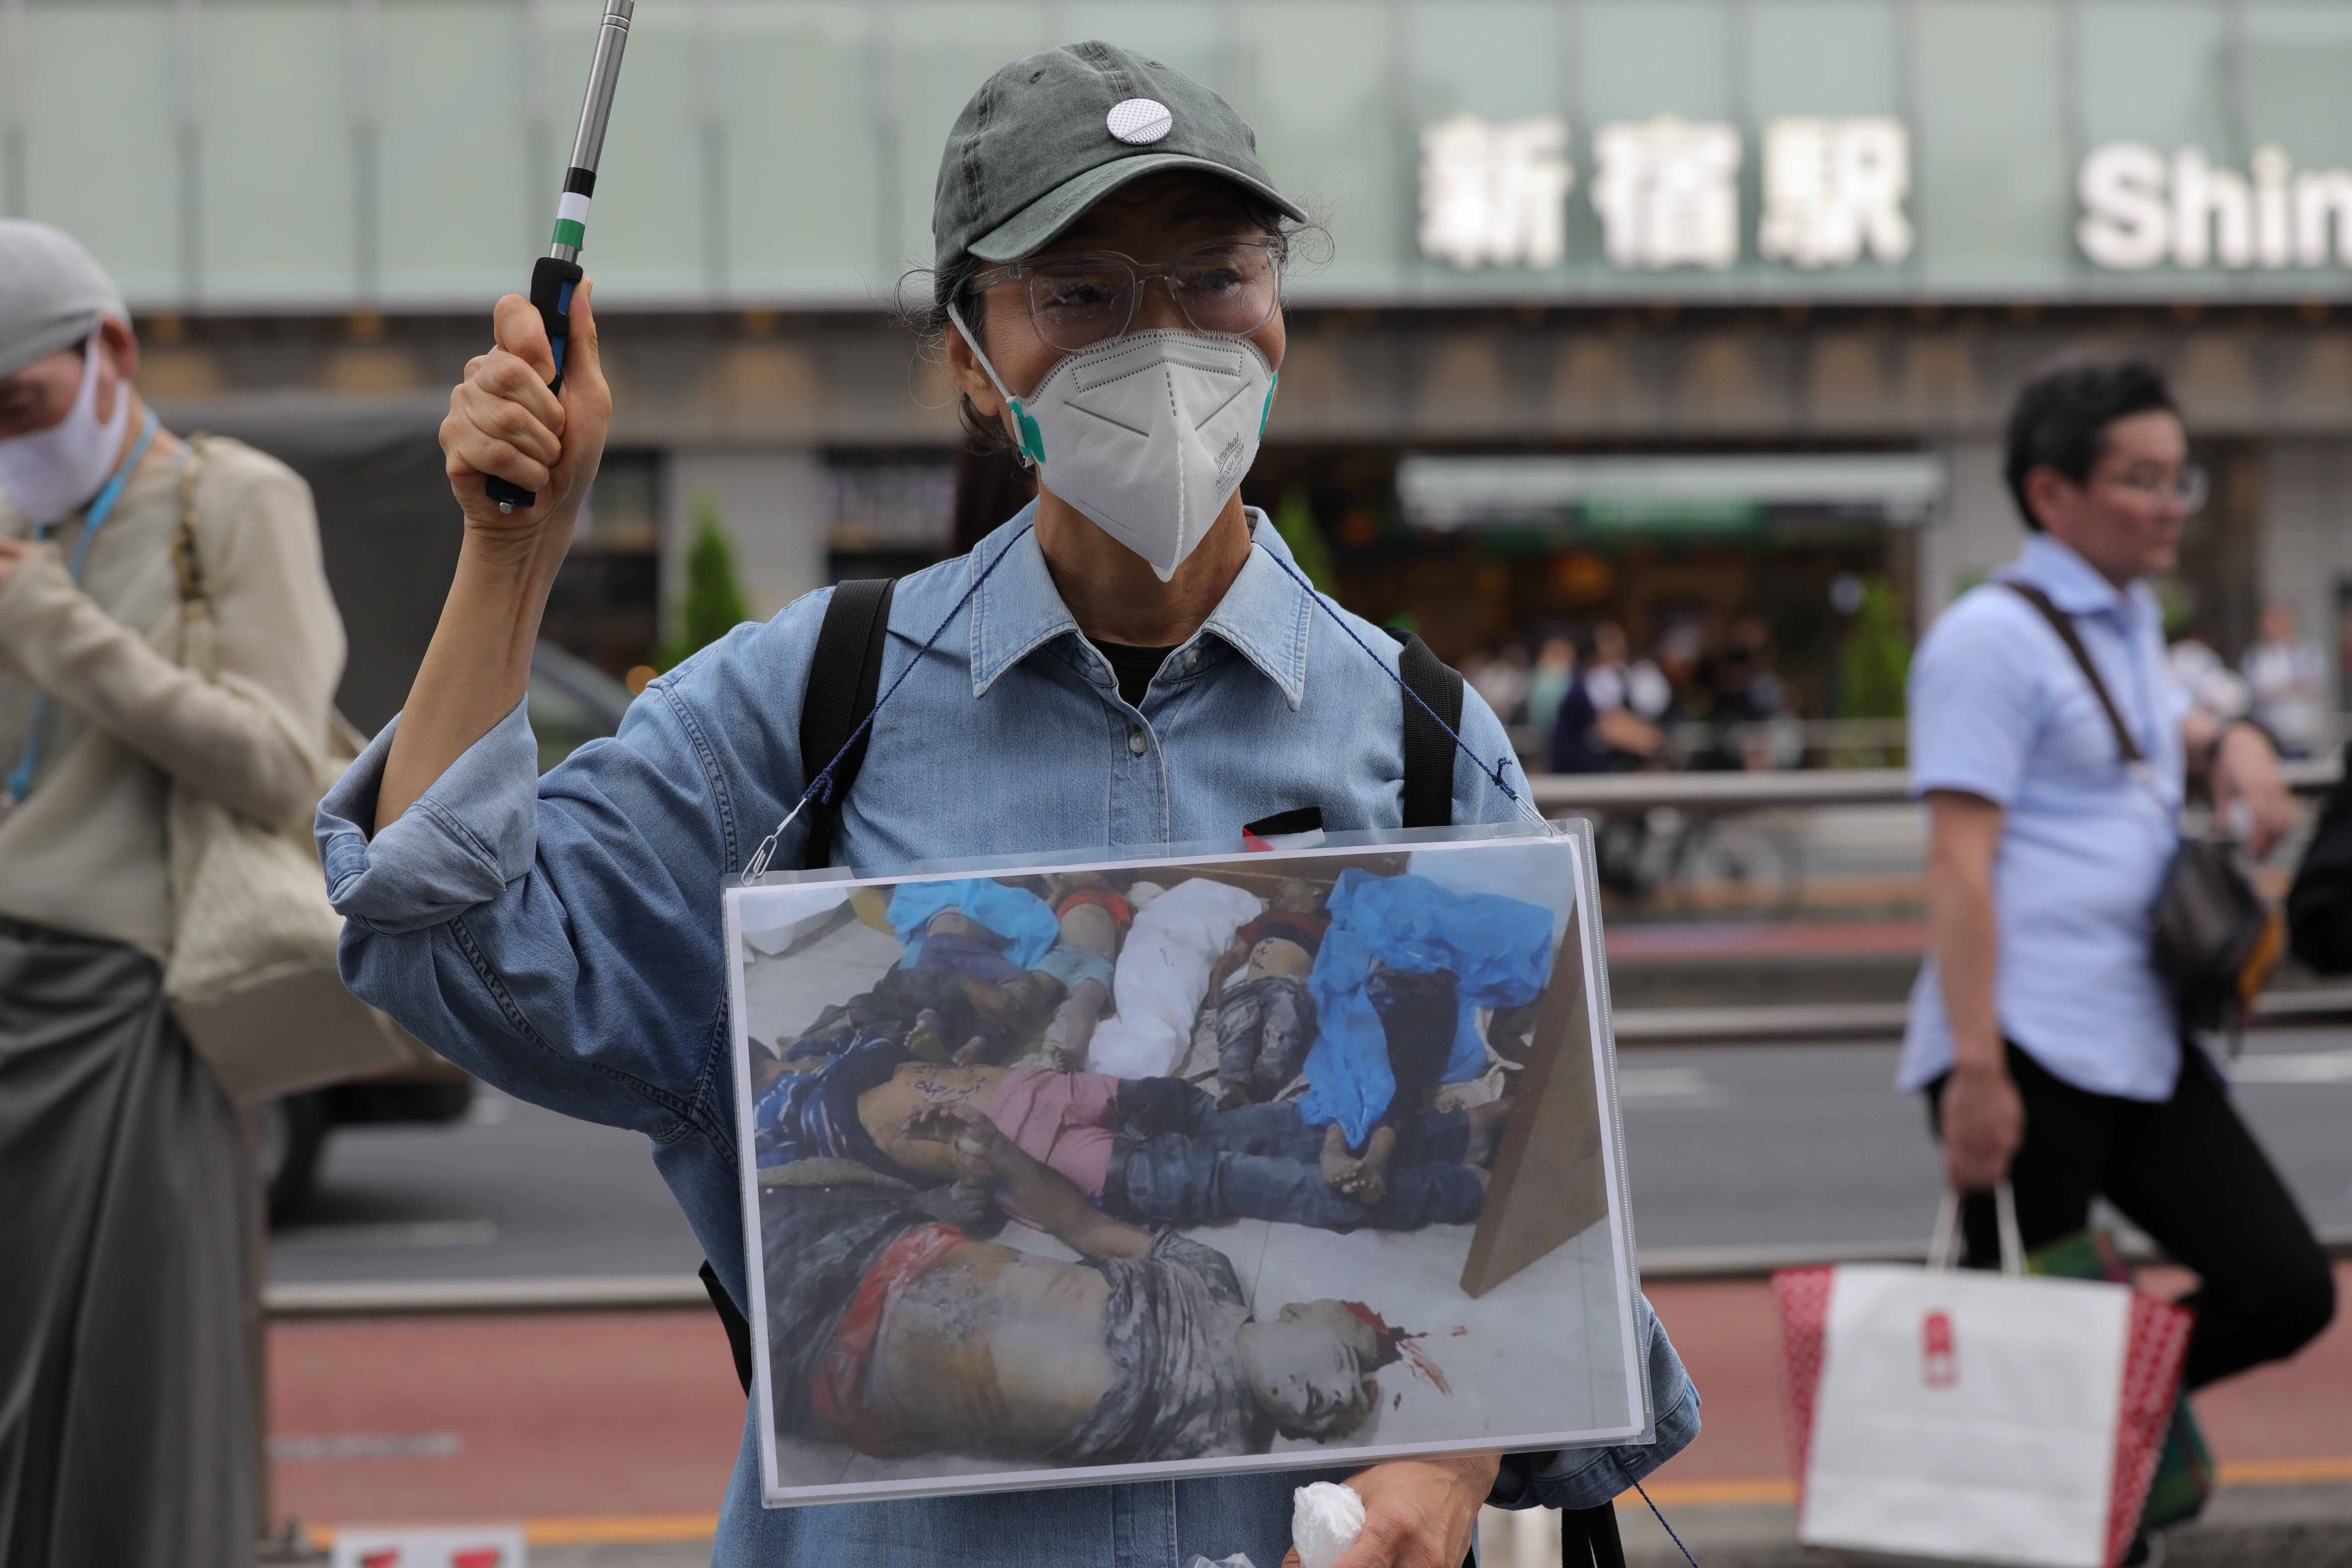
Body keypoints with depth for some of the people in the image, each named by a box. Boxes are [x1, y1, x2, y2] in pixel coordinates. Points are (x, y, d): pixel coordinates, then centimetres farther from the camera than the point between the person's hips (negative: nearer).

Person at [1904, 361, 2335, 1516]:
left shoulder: (2128, 622, 19)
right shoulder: (1992, 638, -8)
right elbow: (1959, 869, -15)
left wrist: (2232, 745, 18)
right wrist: (1977, 1069, -23)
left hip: (2144, 1051, 8)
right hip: (2029, 1058, -8)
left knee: (2285, 1291, 2)